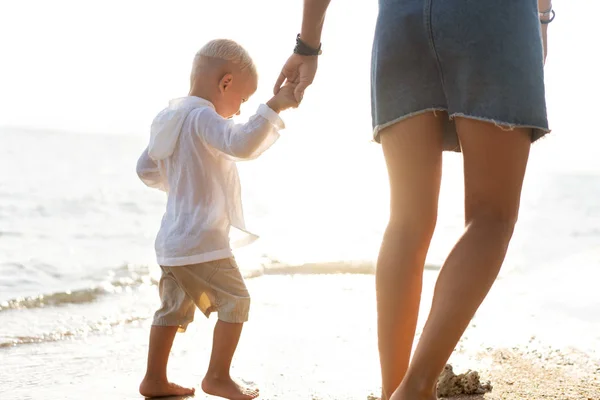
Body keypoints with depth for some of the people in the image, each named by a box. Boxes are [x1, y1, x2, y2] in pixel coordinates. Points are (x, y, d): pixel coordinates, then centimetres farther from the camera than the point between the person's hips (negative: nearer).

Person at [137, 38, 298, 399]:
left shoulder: (170, 119, 12)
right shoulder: (204, 118, -17)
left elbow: (146, 169, 21)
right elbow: (242, 144, -35)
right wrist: (273, 107, -31)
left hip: (171, 241, 9)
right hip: (202, 241, -9)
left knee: (174, 308, 18)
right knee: (235, 302, 2)